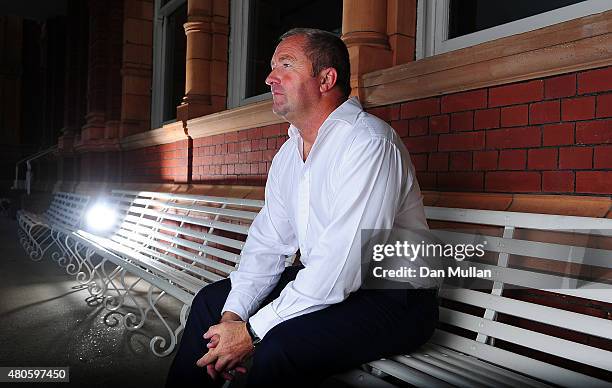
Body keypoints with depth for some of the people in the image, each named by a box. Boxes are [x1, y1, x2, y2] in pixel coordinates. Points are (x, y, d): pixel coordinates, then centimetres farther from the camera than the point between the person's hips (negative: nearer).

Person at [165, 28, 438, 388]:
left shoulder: (368, 142, -22)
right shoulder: (289, 153, 9)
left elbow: (342, 264, -28)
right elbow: (267, 242, 7)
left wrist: (253, 331, -22)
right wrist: (233, 315, -8)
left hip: (392, 297, -8)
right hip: (323, 283, 9)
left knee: (283, 343, -32)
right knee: (212, 301, 8)